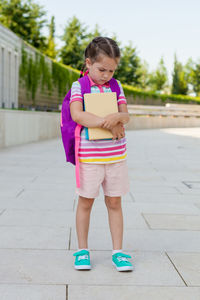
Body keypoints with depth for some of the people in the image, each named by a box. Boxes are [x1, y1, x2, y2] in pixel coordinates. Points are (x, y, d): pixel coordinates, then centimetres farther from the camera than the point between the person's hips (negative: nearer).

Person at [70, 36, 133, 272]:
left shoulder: (116, 86, 8)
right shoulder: (79, 86, -4)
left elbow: (126, 115, 2)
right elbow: (77, 115, -19)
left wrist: (116, 117, -21)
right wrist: (107, 125, -21)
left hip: (116, 155, 3)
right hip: (88, 155, -3)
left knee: (114, 202, 8)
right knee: (85, 202, 7)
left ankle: (118, 252, 18)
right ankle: (82, 251, 21)